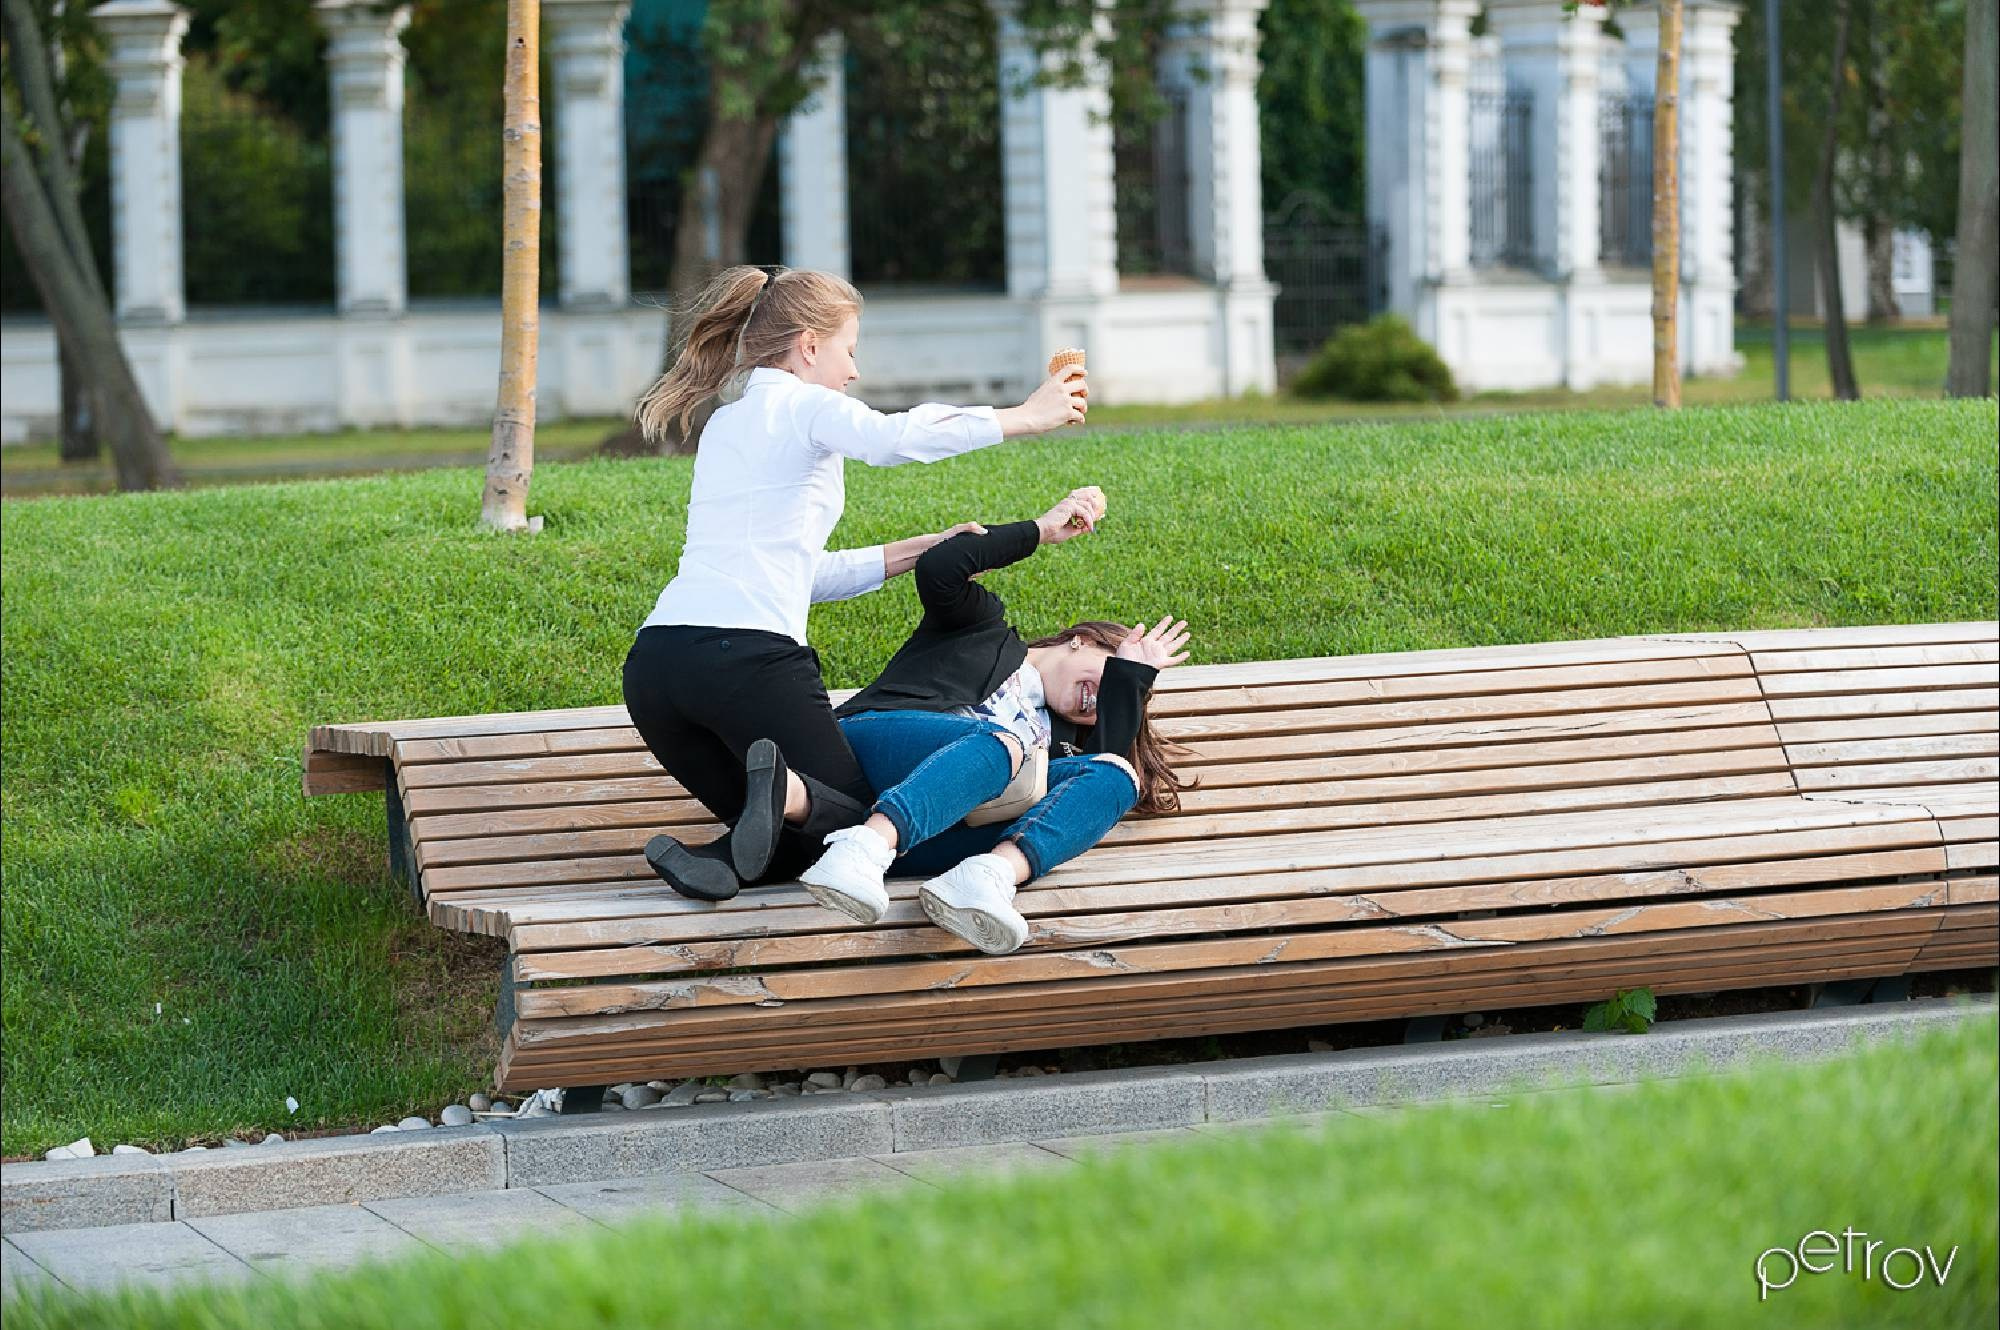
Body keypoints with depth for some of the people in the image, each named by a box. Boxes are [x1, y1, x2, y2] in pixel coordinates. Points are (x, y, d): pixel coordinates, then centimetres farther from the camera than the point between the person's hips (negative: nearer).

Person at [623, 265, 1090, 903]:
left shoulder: (726, 421, 29)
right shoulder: (801, 404, 5)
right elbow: (890, 439, -19)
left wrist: (921, 551, 31)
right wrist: (1026, 416, -11)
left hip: (652, 664, 7)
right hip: (747, 654, -7)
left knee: (784, 831, 15)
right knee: (855, 818, 6)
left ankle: (719, 861, -19)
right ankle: (785, 792, -27)